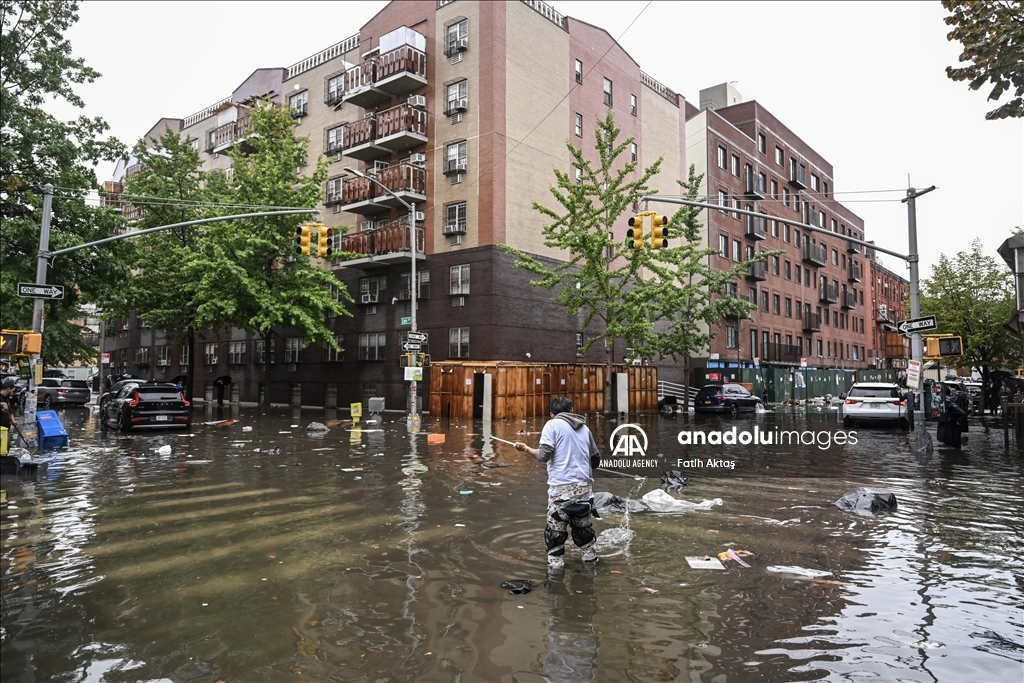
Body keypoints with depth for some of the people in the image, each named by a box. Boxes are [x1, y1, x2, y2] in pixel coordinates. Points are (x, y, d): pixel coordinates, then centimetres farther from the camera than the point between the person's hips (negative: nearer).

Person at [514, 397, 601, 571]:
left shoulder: (552, 424, -2)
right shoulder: (584, 427, 13)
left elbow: (544, 455, -13)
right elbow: (596, 459, 18)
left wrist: (526, 448, 3)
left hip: (561, 487, -5)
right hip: (584, 485, 5)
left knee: (555, 527, 3)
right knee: (583, 525, 20)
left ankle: (555, 563, 3)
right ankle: (590, 557, 26)